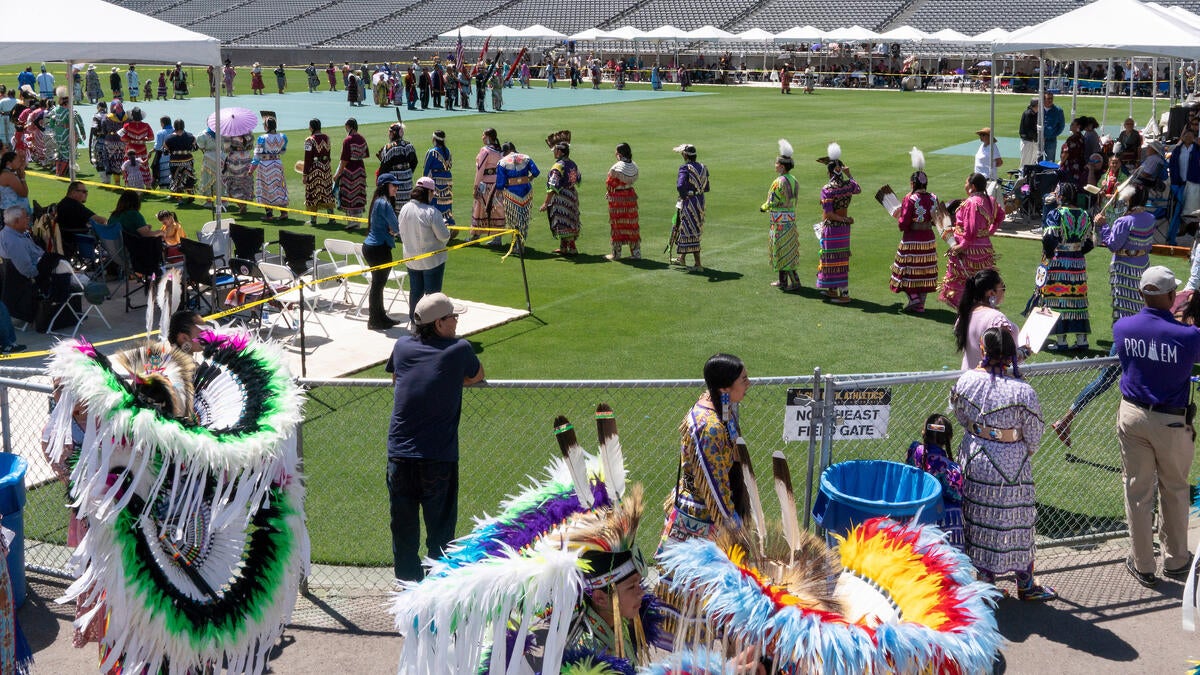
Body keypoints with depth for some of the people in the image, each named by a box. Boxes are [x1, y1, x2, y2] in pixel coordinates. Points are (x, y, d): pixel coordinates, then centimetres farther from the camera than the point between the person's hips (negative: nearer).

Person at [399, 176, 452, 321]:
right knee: (433, 293, 4)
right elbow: (444, 236, -17)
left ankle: (413, 320, 27)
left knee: (415, 291, 18)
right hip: (432, 260, -6)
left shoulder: (404, 209, -2)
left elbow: (402, 235, 9)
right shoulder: (431, 212, -22)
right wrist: (444, 225, 3)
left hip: (411, 259, 6)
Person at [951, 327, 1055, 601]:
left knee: (978, 519, 16)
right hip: (1011, 465, -3)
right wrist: (1026, 454, 11)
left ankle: (983, 580, 27)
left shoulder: (967, 380, -11)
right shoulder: (1023, 391, -20)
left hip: (973, 458, 4)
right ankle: (1025, 584, 28)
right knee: (1016, 521, 11)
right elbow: (1033, 436, -9)